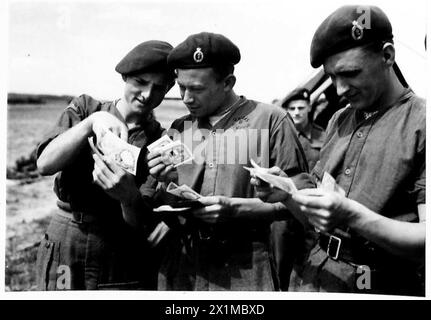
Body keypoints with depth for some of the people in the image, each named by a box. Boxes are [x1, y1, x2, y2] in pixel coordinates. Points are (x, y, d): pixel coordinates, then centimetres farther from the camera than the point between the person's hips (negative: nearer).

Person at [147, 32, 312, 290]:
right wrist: (163, 182, -9)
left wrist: (234, 208, -18)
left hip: (245, 271, -3)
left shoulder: (270, 120, -5)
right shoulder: (178, 129, 8)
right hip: (181, 268, 4)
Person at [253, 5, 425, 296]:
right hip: (317, 275, 5)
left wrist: (353, 216, -29)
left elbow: (424, 239, -18)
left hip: (383, 286, -5)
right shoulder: (339, 122, 8)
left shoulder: (420, 122, -12)